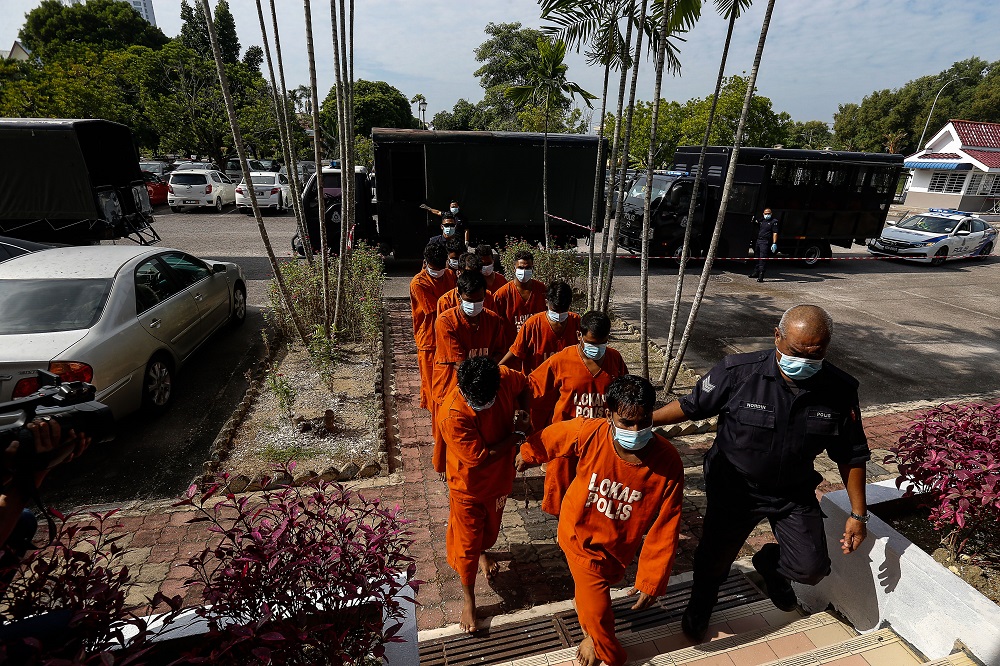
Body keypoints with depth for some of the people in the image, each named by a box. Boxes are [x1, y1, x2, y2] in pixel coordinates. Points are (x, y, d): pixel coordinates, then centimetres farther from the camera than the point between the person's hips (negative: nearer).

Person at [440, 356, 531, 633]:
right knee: (467, 543, 12)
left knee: (491, 525, 30)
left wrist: (523, 411, -18)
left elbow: (523, 384, 1)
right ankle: (469, 599, 37)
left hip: (500, 476, 5)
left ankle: (483, 550, 63)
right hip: (469, 485, -5)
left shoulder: (504, 378, -25)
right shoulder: (453, 416, -38)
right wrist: (518, 434, -24)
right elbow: (480, 459, -32)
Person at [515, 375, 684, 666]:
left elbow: (665, 528, -21)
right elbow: (549, 437, -9)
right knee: (596, 610, 2)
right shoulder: (589, 433, -32)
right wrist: (527, 454, 10)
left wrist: (652, 581, -17)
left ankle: (593, 636, 66)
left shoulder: (668, 462, -30)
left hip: (619, 544, 2)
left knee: (605, 579, 30)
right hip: (581, 534, -2)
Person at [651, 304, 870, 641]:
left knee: (811, 568, -4)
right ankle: (701, 602, 49)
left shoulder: (841, 389, -15)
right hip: (734, 488, -2)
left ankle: (770, 563, 35)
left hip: (794, 493, 2)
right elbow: (691, 406, -12)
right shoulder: (738, 372, -25)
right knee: (714, 558, 12)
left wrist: (858, 513, 1)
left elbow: (851, 455, -3)